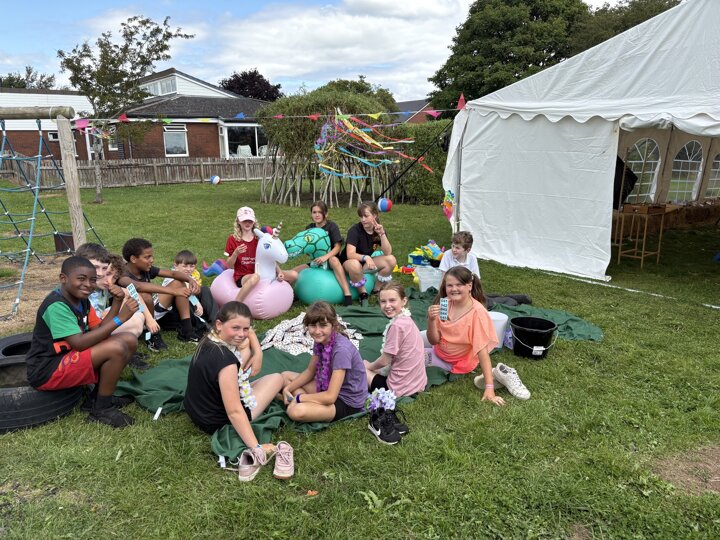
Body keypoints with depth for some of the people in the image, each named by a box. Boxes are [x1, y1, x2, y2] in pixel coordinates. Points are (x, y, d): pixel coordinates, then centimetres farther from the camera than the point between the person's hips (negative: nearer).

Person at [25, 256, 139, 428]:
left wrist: (117, 302, -9)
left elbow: (99, 331, 1)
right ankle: (101, 411, -10)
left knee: (129, 341, -1)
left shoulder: (81, 300, 5)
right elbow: (79, 343, -32)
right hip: (47, 370, -9)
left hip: (69, 356, 9)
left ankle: (98, 396, 8)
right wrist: (119, 319, -33)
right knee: (116, 349, -28)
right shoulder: (56, 306, -23)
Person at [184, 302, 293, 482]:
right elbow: (234, 412, -34)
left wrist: (258, 353, -6)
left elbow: (247, 335, 12)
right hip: (218, 423, -8)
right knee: (277, 378, 4)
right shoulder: (225, 359, -34)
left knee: (244, 347, 15)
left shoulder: (210, 339, -8)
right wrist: (257, 448, -32)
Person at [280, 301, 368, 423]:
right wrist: (288, 389, -4)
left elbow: (330, 396, -30)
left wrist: (298, 397, -18)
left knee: (296, 411, -33)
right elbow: (310, 371, 11)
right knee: (286, 376, 11)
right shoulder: (321, 340, -4)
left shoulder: (341, 349, -30)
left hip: (348, 403, -9)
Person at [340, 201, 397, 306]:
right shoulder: (355, 230, -21)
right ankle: (363, 294, -18)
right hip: (349, 261, -5)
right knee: (354, 265, -41)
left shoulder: (379, 229, -7)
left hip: (367, 262, 5)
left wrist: (382, 234, -28)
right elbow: (350, 254, -32)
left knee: (391, 260, -18)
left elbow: (388, 253, -18)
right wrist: (365, 257, -49)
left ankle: (377, 290, -4)